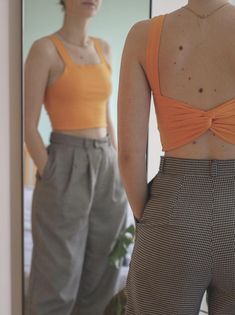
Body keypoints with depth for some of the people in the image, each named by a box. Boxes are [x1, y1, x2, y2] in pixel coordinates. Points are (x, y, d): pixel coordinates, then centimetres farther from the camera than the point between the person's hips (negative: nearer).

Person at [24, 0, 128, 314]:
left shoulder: (103, 48, 14)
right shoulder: (44, 48, -6)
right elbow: (30, 127, -8)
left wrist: (118, 173, 12)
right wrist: (52, 180, -13)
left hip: (106, 170, 7)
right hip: (65, 171, -6)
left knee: (101, 277, 13)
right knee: (58, 280, 3)